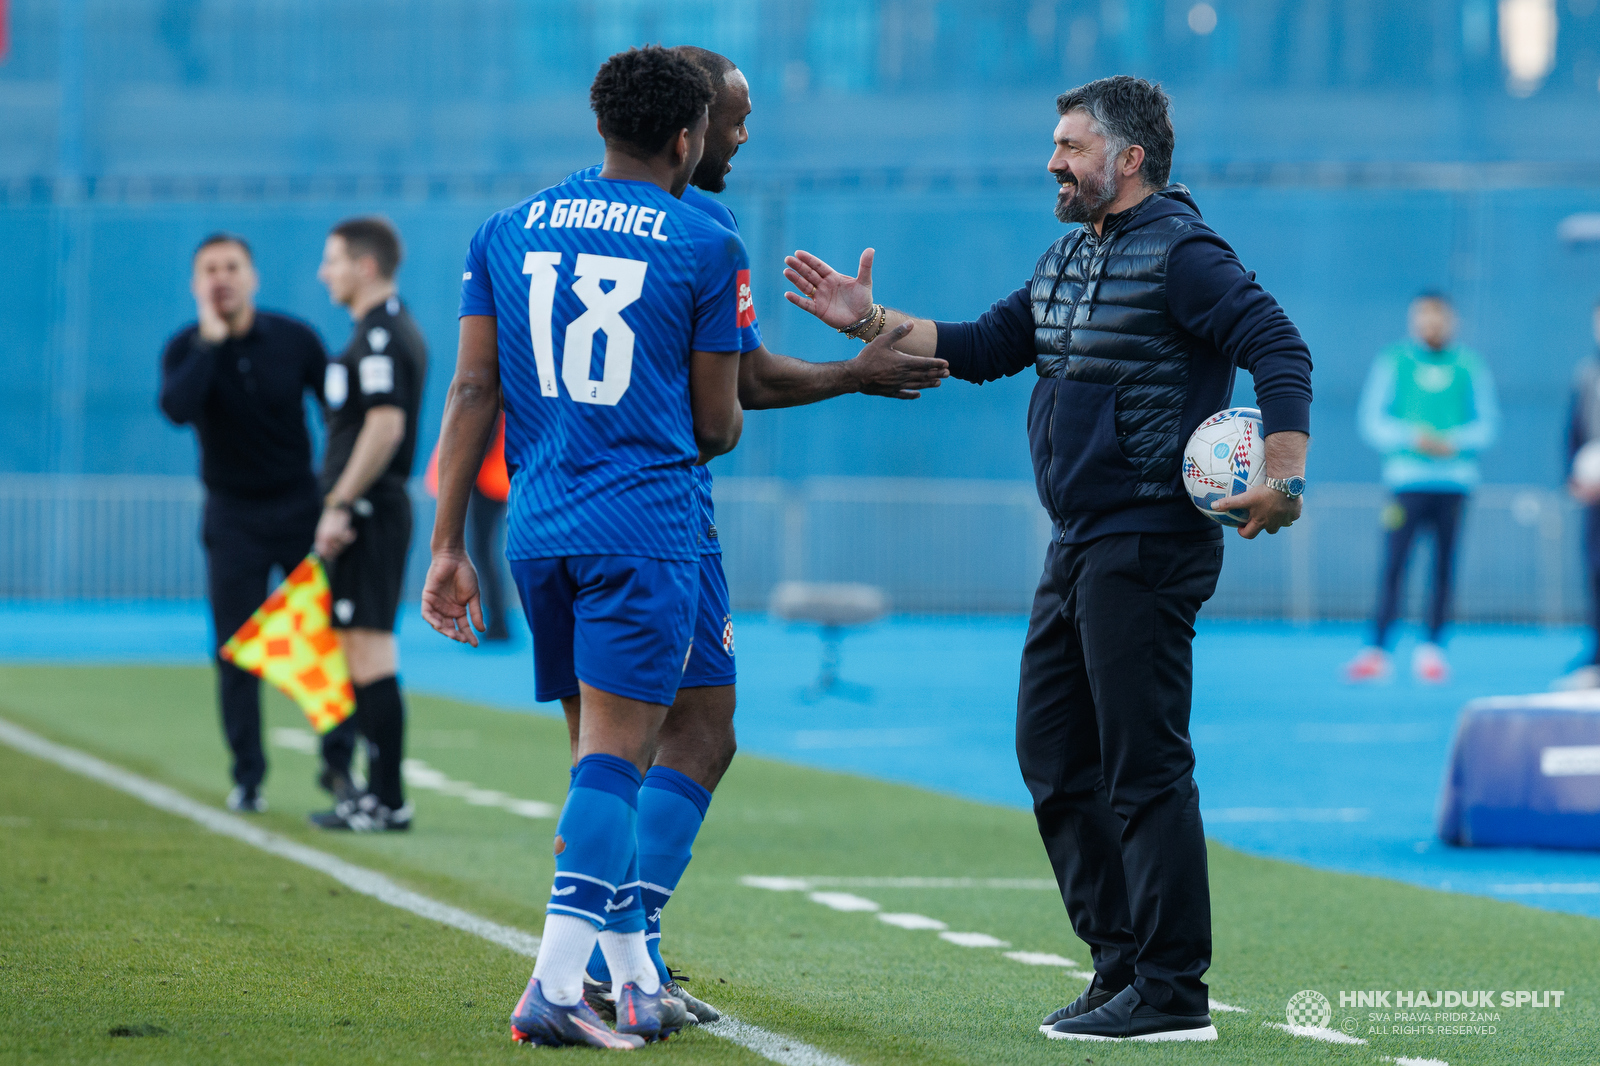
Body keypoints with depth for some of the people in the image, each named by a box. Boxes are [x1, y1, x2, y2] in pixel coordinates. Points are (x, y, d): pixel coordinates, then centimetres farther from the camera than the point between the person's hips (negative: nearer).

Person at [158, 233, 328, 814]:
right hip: (234, 517, 0)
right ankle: (248, 778, 8)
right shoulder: (186, 348, -6)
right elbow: (177, 408, -27)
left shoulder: (294, 339, -4)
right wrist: (211, 339, -25)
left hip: (300, 506, 0)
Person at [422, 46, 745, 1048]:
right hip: (647, 522, -5)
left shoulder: (507, 232, 10)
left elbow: (474, 392, 7)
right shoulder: (707, 246, 0)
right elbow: (717, 423, 4)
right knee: (615, 752, -7)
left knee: (605, 749, 15)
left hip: (537, 529, 5)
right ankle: (554, 984, -16)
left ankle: (635, 978, 19)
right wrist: (716, 435, 29)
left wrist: (448, 543, 9)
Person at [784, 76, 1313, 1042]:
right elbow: (988, 347, 22)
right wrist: (869, 321, 15)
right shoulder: (1071, 257, 17)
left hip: (1148, 545, -10)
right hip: (1080, 546, 10)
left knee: (1143, 764, -10)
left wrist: (1286, 477, -28)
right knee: (1053, 752, 13)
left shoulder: (1180, 253, -11)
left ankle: (1172, 992, -7)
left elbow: (1281, 351, -18)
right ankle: (1124, 960, 20)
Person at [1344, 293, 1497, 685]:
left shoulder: (1470, 366, 9)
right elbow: (1372, 420, 4)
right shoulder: (1392, 362, 7)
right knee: (1393, 562, -9)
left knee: (1444, 566, -1)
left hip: (1455, 480, 1)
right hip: (1407, 479, -1)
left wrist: (1455, 442, -10)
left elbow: (1488, 422, 9)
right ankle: (1377, 649, -10)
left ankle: (1433, 647, 7)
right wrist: (1412, 438, -12)